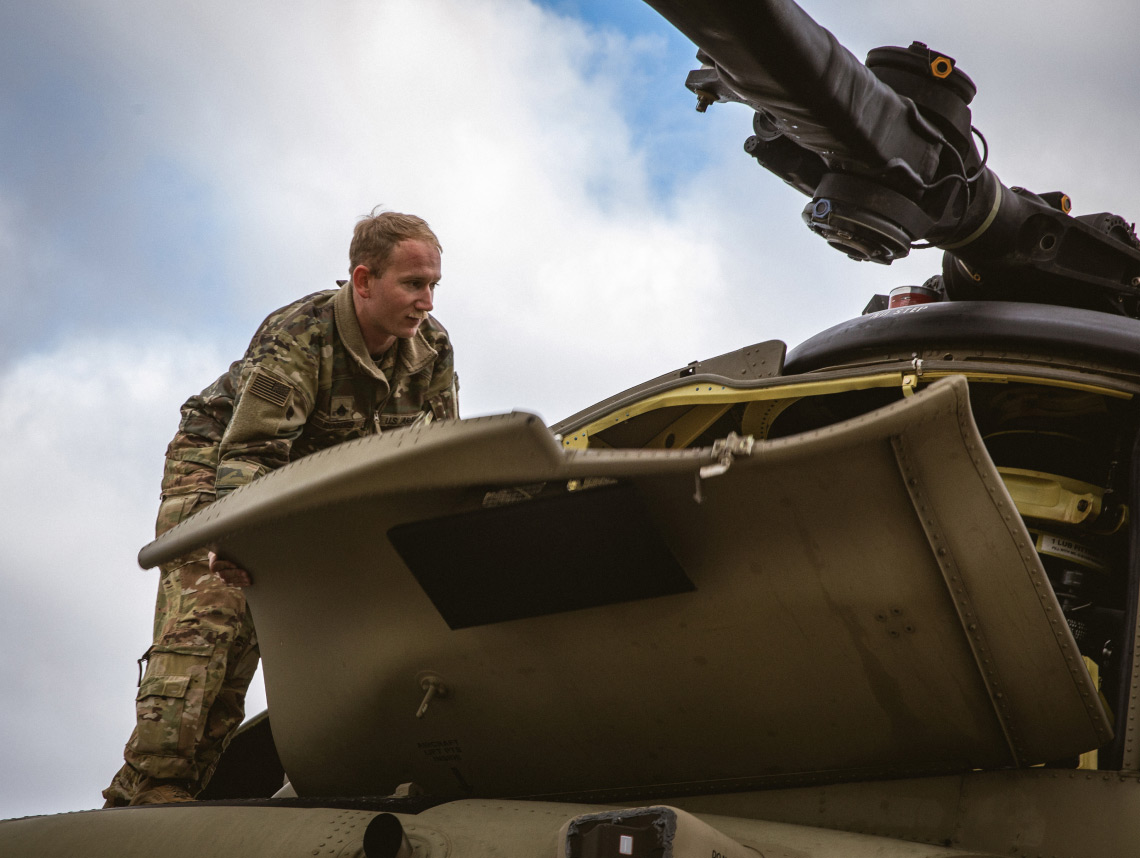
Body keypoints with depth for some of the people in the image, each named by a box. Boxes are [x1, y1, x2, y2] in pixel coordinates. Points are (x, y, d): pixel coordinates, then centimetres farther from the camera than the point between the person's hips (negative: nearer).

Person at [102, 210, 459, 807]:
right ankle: (151, 789, -24)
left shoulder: (433, 349, -10)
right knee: (208, 619, -23)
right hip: (216, 464, -6)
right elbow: (250, 453, -32)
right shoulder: (297, 338, -28)